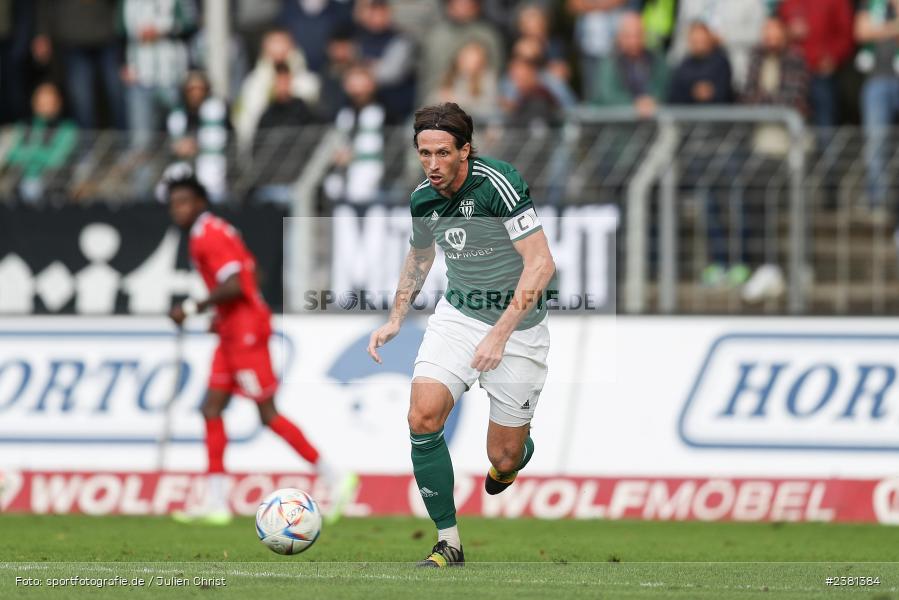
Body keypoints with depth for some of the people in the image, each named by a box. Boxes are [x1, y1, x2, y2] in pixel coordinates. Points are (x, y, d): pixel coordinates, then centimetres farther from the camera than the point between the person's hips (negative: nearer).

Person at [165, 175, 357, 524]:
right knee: (211, 410, 6)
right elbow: (250, 271, 24)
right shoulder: (214, 231, 17)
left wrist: (192, 308, -17)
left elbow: (233, 285, -24)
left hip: (245, 332, -10)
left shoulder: (208, 236, -14)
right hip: (232, 333, 10)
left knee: (268, 415, -8)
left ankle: (334, 479, -3)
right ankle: (215, 504, 4)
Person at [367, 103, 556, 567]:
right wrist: (395, 319, 11)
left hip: (516, 324, -5)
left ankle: (521, 449, 42)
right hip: (456, 315, 5)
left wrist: (500, 334, -30)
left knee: (504, 458, 1)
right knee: (423, 417, -18)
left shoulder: (497, 184, -24)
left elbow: (541, 263, -27)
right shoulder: (424, 199, -3)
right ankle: (448, 543, -8)